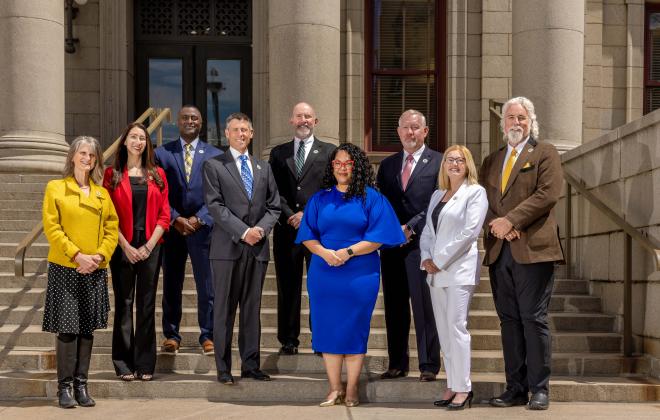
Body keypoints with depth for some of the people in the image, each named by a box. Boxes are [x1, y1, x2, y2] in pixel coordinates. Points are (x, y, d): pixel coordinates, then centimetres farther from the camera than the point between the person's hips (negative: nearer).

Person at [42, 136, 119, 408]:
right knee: (67, 329, -4)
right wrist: (76, 255, -14)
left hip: (95, 270, 3)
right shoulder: (55, 188, 2)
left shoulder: (102, 194, 12)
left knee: (87, 329, 6)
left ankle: (81, 385, 14)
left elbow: (112, 229, 9)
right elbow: (51, 227, -6)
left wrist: (100, 255, -8)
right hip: (65, 268, -3)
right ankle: (64, 387, 5)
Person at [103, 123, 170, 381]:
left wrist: (149, 246, -6)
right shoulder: (112, 175, 4)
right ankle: (124, 364, 7)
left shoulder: (157, 175, 9)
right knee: (124, 304, 1)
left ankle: (145, 365, 9)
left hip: (150, 247, 1)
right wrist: (126, 246, -10)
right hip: (123, 247, -1)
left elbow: (164, 215, 5)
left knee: (147, 305, 3)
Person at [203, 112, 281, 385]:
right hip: (228, 247, -4)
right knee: (224, 309, 0)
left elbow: (273, 206, 13)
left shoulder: (263, 168, 17)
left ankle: (251, 365, 15)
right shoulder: (214, 166, 2)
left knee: (252, 309, 8)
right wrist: (243, 231, -14)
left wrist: (262, 228, -6)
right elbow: (215, 206, -7)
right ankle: (223, 368, 6)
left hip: (258, 248, 4)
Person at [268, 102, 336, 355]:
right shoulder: (279, 153, 15)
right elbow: (274, 191, 7)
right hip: (286, 230, 2)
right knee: (288, 288, 4)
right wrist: (290, 215, -7)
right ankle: (288, 341, 11)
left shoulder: (329, 152, 8)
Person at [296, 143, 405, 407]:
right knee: (328, 329, 3)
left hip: (359, 275, -2)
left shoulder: (371, 198, 2)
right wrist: (324, 252, -13)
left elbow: (379, 236, -5)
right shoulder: (319, 199, 10)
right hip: (324, 274, 3)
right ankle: (334, 389, 11)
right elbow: (308, 236, 7)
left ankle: (351, 390, 11)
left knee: (354, 330, 2)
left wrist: (348, 252, -15)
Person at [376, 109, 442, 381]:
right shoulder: (387, 165, 17)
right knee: (394, 306, 7)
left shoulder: (439, 162, 2)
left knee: (425, 306, -4)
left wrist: (409, 227, -11)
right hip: (392, 245, 5)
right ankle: (397, 364, 14)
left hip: (422, 244, -4)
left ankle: (429, 366, 3)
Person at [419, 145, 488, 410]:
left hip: (460, 269, -7)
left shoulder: (475, 192, -2)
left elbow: (470, 231, -12)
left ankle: (463, 389, -6)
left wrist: (440, 260, -12)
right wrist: (426, 258, -2)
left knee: (456, 327, -11)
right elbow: (427, 231, 17)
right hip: (436, 270, 7)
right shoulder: (437, 195, 19)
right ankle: (452, 386, 10)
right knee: (443, 329, 6)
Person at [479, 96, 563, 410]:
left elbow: (548, 193, -9)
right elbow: (482, 199, 13)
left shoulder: (545, 153, 5)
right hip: (499, 251, 5)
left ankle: (539, 389, 3)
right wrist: (496, 225, -7)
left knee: (534, 319, -4)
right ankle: (516, 388, 11)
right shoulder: (492, 161, 21)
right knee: (509, 321, 6)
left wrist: (511, 220, -14)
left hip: (532, 249, -5)